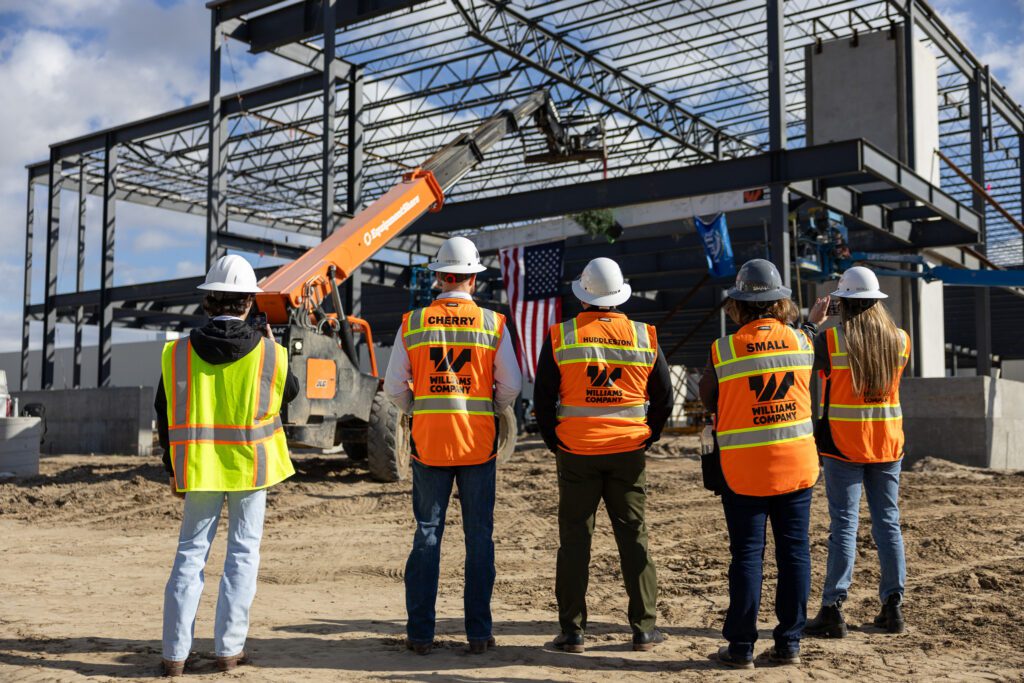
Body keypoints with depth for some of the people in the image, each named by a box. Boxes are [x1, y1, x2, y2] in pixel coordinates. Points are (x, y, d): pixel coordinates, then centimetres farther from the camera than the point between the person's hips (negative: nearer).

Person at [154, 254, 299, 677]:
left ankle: (175, 653, 10)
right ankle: (228, 649, 10)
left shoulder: (179, 352, -3)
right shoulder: (269, 354, -8)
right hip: (251, 466, -1)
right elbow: (289, 393, 11)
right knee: (242, 553, 9)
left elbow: (165, 415, 2)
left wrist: (173, 467, 13)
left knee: (190, 552, 10)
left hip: (199, 467, 1)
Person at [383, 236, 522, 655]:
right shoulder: (493, 323, -2)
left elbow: (394, 387, 0)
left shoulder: (412, 323, 0)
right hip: (478, 443, -1)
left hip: (428, 442, 1)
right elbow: (511, 385, -3)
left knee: (427, 534, 8)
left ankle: (420, 633, 12)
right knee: (479, 535, 7)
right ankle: (478, 633, 11)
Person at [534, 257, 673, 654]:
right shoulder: (646, 338, 1)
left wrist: (554, 442, 7)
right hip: (628, 453, 2)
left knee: (574, 540, 6)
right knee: (633, 539, 10)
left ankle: (572, 631, 9)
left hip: (575, 453, -1)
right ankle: (644, 629, 14)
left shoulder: (560, 337, -4)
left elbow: (542, 398, -3)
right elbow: (663, 398, 5)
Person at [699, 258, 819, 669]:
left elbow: (708, 401, 3)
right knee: (794, 551, 8)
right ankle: (788, 643, 14)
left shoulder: (723, 350, -9)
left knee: (747, 554, 3)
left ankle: (741, 646, 8)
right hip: (796, 463, 2)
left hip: (743, 469, -2)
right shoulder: (802, 341, 0)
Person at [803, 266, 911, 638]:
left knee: (844, 526, -1)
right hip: (888, 446, 4)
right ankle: (893, 606, 16)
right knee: (888, 523, 11)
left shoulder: (830, 339, -12)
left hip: (843, 447, -3)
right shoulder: (900, 340, 0)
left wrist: (813, 321, 13)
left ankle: (833, 608, 0)